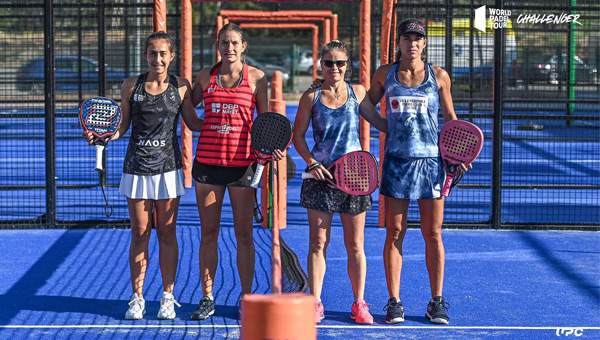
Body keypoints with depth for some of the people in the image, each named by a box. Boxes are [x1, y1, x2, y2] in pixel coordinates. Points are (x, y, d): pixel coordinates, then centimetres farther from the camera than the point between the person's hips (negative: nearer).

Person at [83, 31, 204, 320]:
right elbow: (122, 126, 7)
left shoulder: (181, 86, 1)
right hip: (137, 169, 0)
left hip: (168, 169, 0)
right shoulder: (131, 86, 2)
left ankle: (167, 297, 14)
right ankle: (137, 298, 13)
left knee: (166, 233, 5)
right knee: (139, 234, 4)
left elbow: (193, 123, 7)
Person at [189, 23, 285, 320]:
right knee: (208, 233, 5)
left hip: (242, 162, -2)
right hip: (207, 161, 2)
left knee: (243, 233, 2)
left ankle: (246, 298, 12)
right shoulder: (205, 76, 7)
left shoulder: (255, 77, 1)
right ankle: (207, 299, 14)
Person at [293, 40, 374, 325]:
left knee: (355, 244, 5)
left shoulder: (358, 92, 4)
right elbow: (298, 135, 6)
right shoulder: (311, 97, 2)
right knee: (318, 242, 1)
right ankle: (315, 303, 8)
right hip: (321, 174, -1)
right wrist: (311, 162, -8)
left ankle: (359, 303, 14)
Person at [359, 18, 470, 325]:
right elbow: (366, 104, 20)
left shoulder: (439, 76, 4)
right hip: (396, 160, 0)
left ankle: (436, 302, 13)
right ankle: (394, 302, 8)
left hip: (431, 161, 0)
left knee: (433, 234, 4)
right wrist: (385, 126, 5)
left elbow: (450, 117, 12)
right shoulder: (385, 74, 4)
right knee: (394, 233, 1)